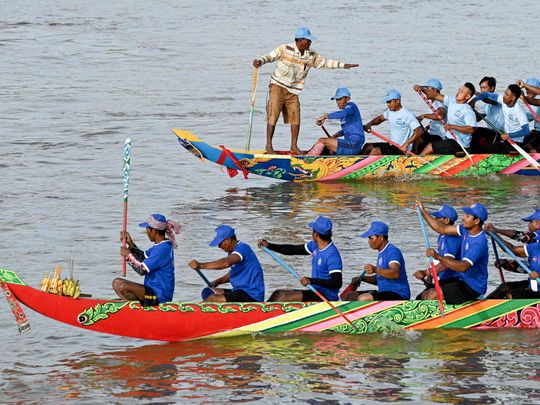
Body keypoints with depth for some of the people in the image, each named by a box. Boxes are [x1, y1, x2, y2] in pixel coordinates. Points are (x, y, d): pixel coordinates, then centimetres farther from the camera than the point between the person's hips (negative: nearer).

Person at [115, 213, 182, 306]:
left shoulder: (163, 248, -21)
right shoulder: (160, 245, 11)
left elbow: (142, 270, -23)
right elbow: (142, 258, 25)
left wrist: (128, 255, -9)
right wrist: (130, 243, 11)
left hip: (159, 295, -11)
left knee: (123, 287, -27)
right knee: (117, 283, 13)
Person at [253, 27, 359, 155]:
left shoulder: (312, 55, 4)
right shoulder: (285, 49, -10)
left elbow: (325, 62, 14)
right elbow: (269, 57, -9)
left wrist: (343, 65, 11)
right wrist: (259, 61, -30)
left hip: (293, 91, 5)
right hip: (278, 87, -5)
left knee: (295, 118, 2)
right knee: (273, 116, -10)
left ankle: (294, 146, 13)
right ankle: (269, 145, -7)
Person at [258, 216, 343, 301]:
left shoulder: (332, 255, -22)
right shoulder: (316, 246, 7)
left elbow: (337, 283, -29)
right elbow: (294, 249, 17)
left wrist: (312, 281, -34)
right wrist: (269, 246, 12)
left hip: (326, 297, -10)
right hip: (315, 292, 10)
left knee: (285, 298, -20)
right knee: (278, 294, 7)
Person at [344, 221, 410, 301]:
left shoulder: (393, 251, -14)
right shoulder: (381, 253, 19)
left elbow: (396, 273, -31)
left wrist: (376, 270, -43)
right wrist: (362, 278, 10)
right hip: (385, 292, 11)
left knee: (363, 299, -30)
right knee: (350, 296, 5)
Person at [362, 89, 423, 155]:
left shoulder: (408, 115, -20)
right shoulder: (390, 111, 7)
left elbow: (419, 131, -25)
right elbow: (380, 118, 24)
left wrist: (406, 144, -33)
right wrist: (369, 124, 3)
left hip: (402, 150, -9)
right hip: (392, 145, 9)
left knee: (376, 151, -23)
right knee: (368, 147, 4)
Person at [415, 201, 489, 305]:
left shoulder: (479, 242, -26)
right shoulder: (466, 230, 3)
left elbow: (463, 267, -37)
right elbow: (442, 229, 9)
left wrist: (439, 257, -45)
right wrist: (423, 212, 5)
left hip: (473, 288, -9)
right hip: (464, 281, 9)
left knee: (432, 296, -18)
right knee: (425, 296, 6)